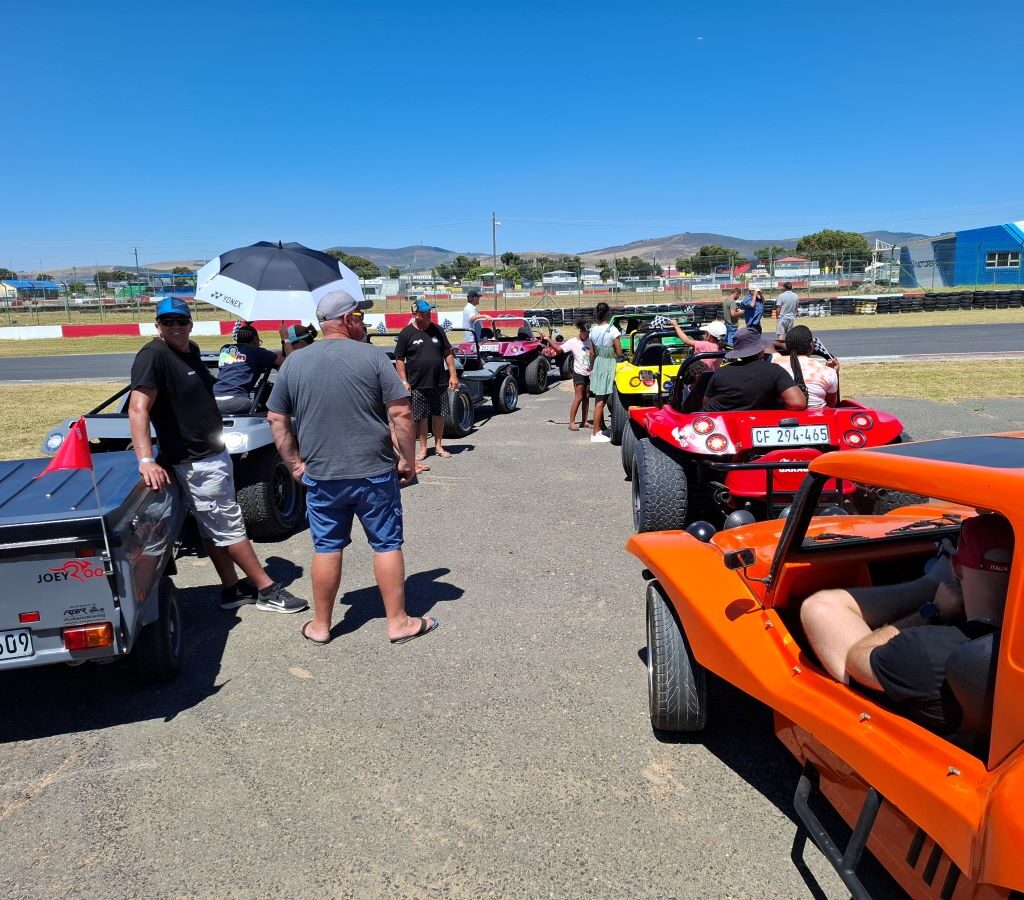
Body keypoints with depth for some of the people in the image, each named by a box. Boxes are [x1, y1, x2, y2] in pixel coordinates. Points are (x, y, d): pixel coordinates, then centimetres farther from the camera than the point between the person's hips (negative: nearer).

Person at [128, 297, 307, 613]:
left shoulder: (191, 350, 9)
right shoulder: (153, 356, -18)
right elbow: (138, 409, -28)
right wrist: (146, 461, -38)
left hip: (213, 453, 9)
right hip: (196, 461, -9)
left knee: (214, 528, 15)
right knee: (230, 526, -2)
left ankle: (232, 590, 25)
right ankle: (267, 590, 6)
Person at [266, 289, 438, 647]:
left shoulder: (294, 363, 3)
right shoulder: (372, 356, -8)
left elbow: (276, 419, 6)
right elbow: (401, 414, -11)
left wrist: (295, 463, 12)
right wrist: (408, 460, -2)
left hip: (321, 475, 3)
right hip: (374, 472, -3)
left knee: (326, 548, 13)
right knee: (387, 544, 9)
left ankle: (320, 625, 25)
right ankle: (398, 621, 17)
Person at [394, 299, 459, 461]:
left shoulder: (438, 330, 6)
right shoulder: (406, 333, -3)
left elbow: (448, 354, 11)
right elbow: (399, 359, -2)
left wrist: (453, 375, 4)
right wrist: (404, 381, -8)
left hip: (440, 382, 3)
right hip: (418, 385, -3)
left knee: (439, 414, 9)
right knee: (421, 417, 4)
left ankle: (439, 446, 23)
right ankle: (423, 448, 16)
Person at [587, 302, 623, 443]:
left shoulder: (593, 330, 3)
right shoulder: (612, 330, -14)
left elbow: (592, 353, 9)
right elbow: (619, 353, -12)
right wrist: (612, 353, 10)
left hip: (597, 363, 6)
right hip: (609, 364, -6)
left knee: (599, 399, 15)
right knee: (600, 401, -5)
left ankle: (602, 428, 27)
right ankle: (596, 434, -2)